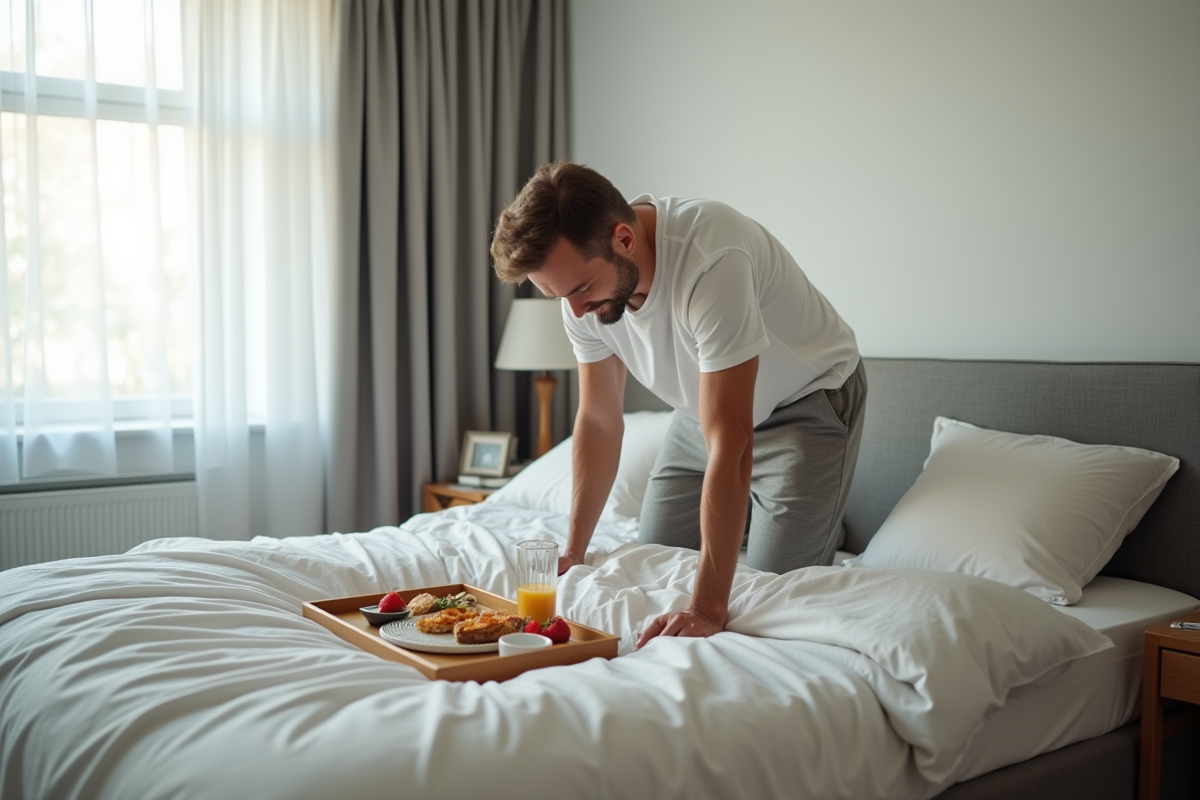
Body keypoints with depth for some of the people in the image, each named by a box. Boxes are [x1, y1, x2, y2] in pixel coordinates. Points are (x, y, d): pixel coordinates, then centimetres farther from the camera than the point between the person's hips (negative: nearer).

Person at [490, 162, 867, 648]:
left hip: (807, 400, -6)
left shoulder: (709, 260, -40)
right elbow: (599, 421, -5)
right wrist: (572, 554, -6)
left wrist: (708, 610, -40)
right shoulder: (582, 273, -17)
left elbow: (730, 445, -40)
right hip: (705, 408, 6)